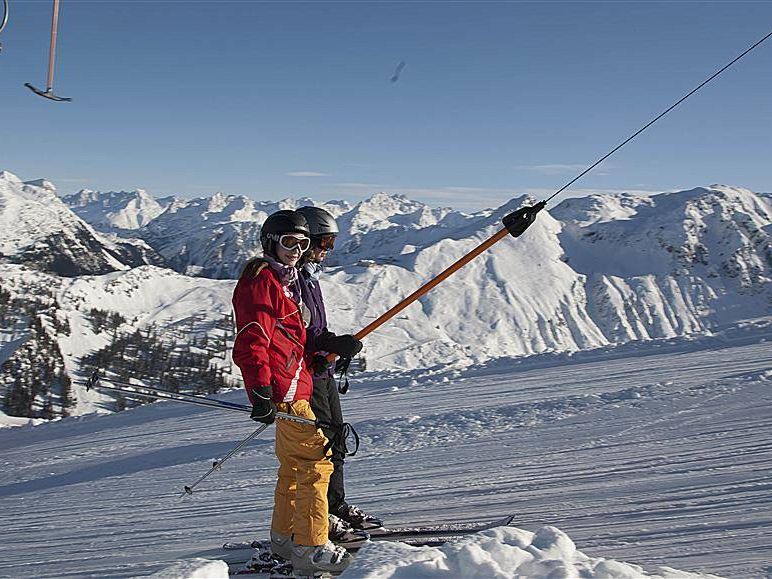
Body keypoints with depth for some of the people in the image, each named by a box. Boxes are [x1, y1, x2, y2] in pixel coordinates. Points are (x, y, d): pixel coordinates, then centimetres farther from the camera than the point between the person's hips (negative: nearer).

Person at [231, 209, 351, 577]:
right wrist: (260, 392, -26)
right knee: (316, 461, -10)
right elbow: (251, 343, -21)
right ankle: (310, 547, -4)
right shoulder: (260, 282, -13)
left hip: (293, 387, 11)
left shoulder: (286, 281, 20)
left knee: (293, 464, 18)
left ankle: (285, 538, 30)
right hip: (285, 392, -11)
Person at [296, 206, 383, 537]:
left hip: (322, 371, 10)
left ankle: (337, 506, 30)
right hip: (304, 375, -10)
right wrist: (332, 344, -28)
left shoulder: (308, 275, 15)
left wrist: (339, 346, 14)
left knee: (335, 442, 17)